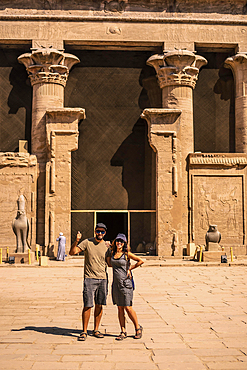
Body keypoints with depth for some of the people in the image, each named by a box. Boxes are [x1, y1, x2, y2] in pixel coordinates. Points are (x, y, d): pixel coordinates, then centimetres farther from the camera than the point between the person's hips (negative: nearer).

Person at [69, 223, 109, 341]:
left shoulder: (106, 246, 7)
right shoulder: (87, 242, -2)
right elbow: (72, 252, -9)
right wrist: (76, 241, -24)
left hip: (102, 279, 3)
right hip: (89, 279, -3)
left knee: (99, 305, 8)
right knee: (87, 305, -4)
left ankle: (96, 330, 20)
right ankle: (84, 331, 6)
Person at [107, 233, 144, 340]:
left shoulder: (127, 254, -6)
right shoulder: (112, 253, 8)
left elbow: (141, 261, -3)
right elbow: (110, 264, 17)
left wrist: (130, 268, -2)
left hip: (125, 283, -5)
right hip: (116, 283, 5)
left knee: (128, 308, -3)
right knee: (120, 308, 6)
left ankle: (138, 328, 17)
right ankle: (123, 332, 13)